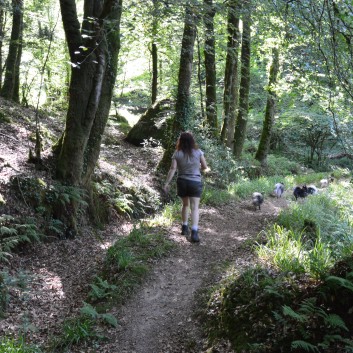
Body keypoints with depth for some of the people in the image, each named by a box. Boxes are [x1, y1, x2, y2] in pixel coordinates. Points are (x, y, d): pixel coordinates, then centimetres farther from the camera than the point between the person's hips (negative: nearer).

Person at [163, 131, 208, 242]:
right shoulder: (198, 152, -3)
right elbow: (205, 167, 3)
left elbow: (172, 169, -9)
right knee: (194, 207, -5)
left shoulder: (177, 153, -4)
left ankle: (184, 228, 29)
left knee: (185, 205, 22)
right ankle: (194, 232, -18)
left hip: (182, 182, 2)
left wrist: (167, 183, -6)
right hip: (195, 182, -2)